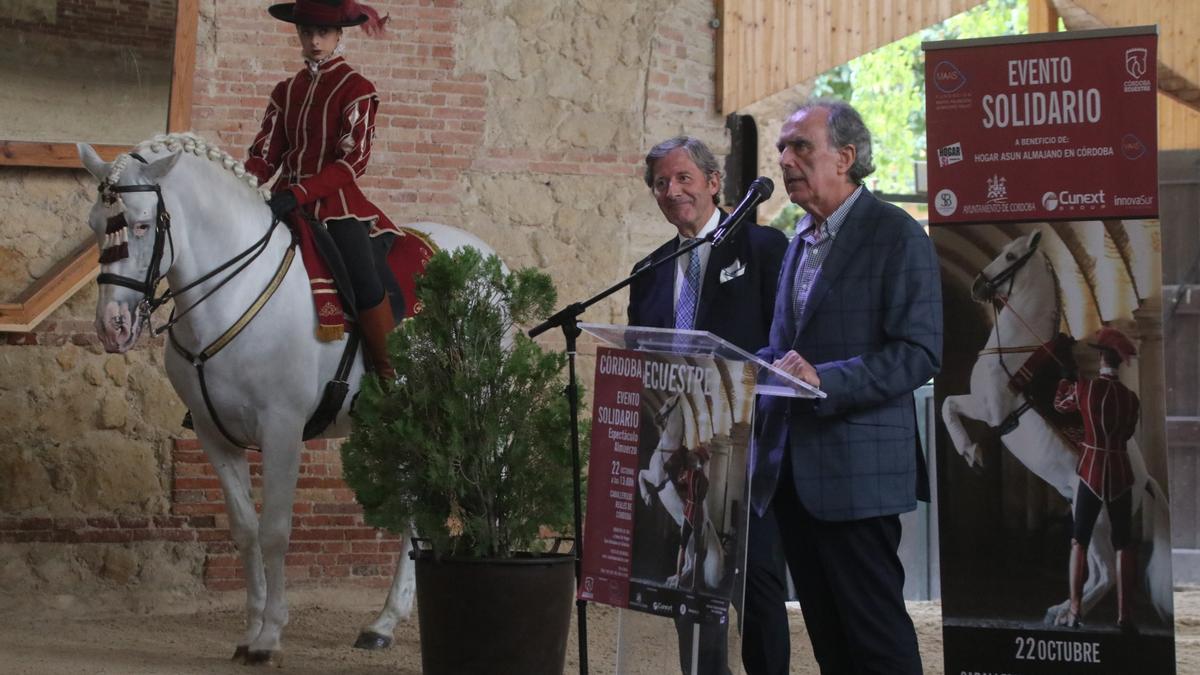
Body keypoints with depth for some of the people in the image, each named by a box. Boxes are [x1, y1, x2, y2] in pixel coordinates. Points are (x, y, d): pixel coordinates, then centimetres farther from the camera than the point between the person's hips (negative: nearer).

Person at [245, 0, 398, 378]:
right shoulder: (287, 91, 14)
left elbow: (353, 161, -11)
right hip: (288, 203, 6)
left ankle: (393, 385, -18)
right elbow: (266, 154, 10)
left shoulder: (356, 89, -2)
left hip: (337, 204, -6)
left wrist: (298, 194, -23)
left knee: (365, 285, -26)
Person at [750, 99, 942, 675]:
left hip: (856, 470, -8)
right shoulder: (800, 242, 18)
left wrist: (825, 380, -24)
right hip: (791, 471, 8)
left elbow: (919, 354, -14)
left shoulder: (897, 236, -7)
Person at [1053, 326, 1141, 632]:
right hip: (1121, 473, 2)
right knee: (1123, 545, 5)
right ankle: (1125, 615, 0)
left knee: (1079, 542, 6)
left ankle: (1074, 612, -1)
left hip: (1091, 471, -2)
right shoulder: (1131, 397, 0)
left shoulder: (1085, 388, -8)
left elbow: (1060, 404, 12)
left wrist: (1066, 380, 29)